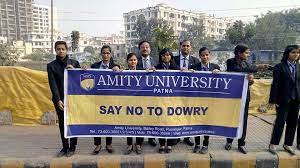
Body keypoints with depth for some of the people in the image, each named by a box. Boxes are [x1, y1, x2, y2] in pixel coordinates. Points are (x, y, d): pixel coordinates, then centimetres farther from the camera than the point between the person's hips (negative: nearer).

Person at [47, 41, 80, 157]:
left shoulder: (75, 63, 6)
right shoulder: (51, 66, 5)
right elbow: (53, 84, -2)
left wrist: (73, 70, -11)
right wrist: (58, 100, -11)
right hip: (60, 99, 1)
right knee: (62, 124, 9)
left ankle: (72, 147, 19)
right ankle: (65, 147, 22)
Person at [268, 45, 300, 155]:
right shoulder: (280, 67, -6)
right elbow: (275, 84, -9)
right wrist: (273, 100, -13)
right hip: (283, 99, -5)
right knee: (280, 122, -2)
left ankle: (288, 144, 25)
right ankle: (273, 144, 11)